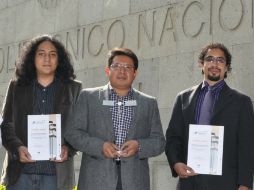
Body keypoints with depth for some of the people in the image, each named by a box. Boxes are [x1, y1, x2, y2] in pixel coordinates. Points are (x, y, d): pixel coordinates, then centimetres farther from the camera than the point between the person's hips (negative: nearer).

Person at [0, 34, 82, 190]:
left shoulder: (73, 89, 11)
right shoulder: (17, 87, 14)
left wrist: (68, 149, -10)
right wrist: (17, 148, -9)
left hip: (56, 175, -1)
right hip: (20, 172, 1)